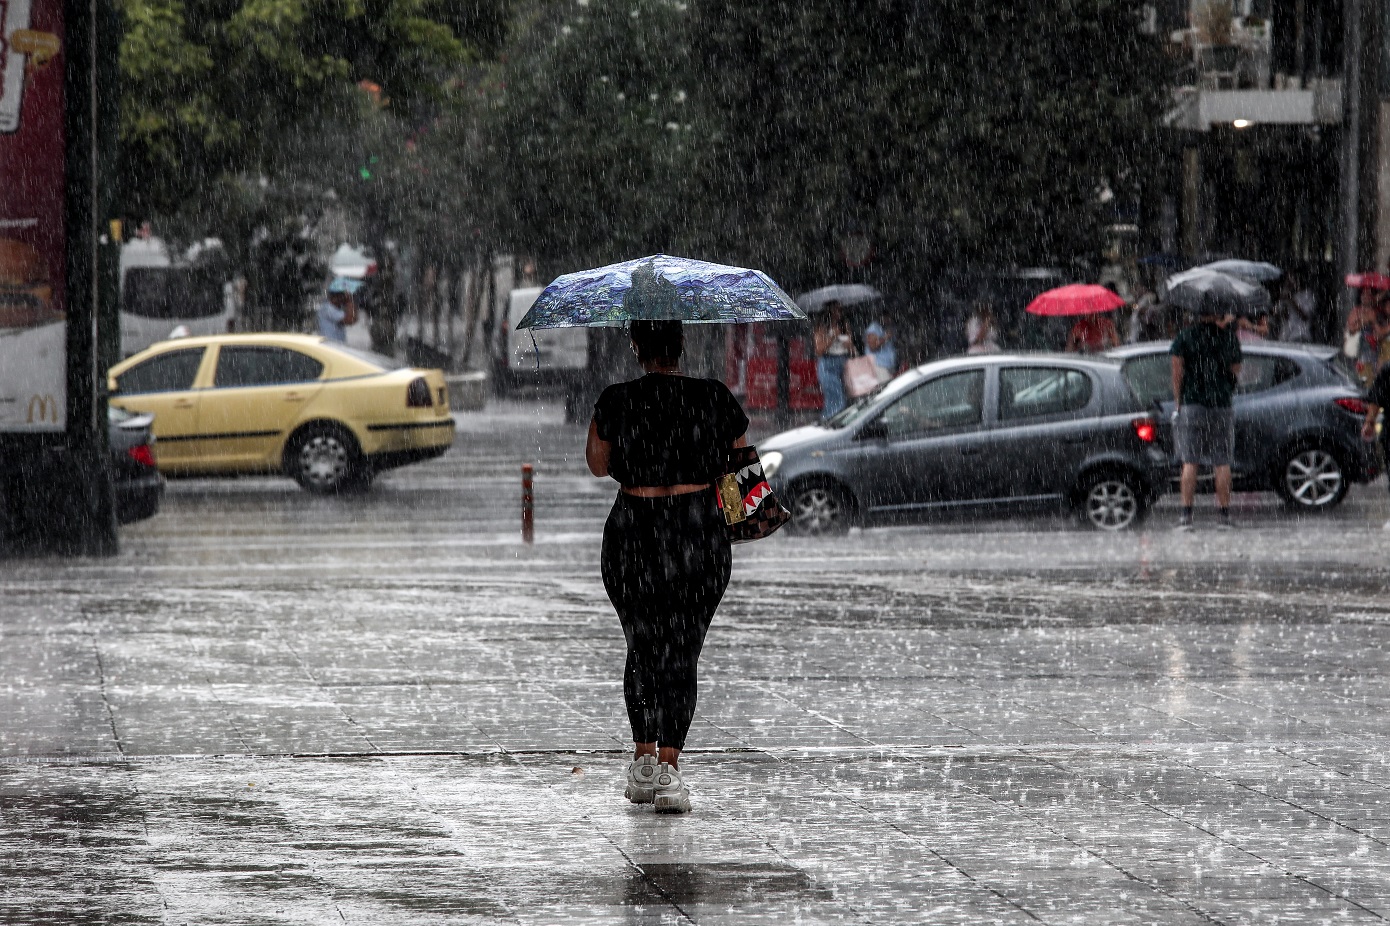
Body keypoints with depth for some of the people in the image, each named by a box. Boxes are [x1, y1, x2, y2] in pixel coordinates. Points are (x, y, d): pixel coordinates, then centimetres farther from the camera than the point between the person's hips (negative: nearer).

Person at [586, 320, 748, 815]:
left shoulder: (616, 401, -6)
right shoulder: (715, 398, -3)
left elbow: (597, 464, 8)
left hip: (633, 533, 0)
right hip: (700, 530, 0)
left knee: (641, 648, 18)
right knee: (682, 654, 4)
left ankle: (643, 762, 21)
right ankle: (669, 768, -10)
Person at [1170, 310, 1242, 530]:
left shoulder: (1185, 336, 0)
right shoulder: (1229, 337, 2)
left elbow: (1177, 369, -5)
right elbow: (1236, 371, 8)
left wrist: (1177, 402, 0)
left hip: (1191, 404, -1)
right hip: (1222, 405, 1)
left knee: (1189, 462, -1)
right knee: (1222, 462, 5)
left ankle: (1186, 515, -7)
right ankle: (1225, 515, 3)